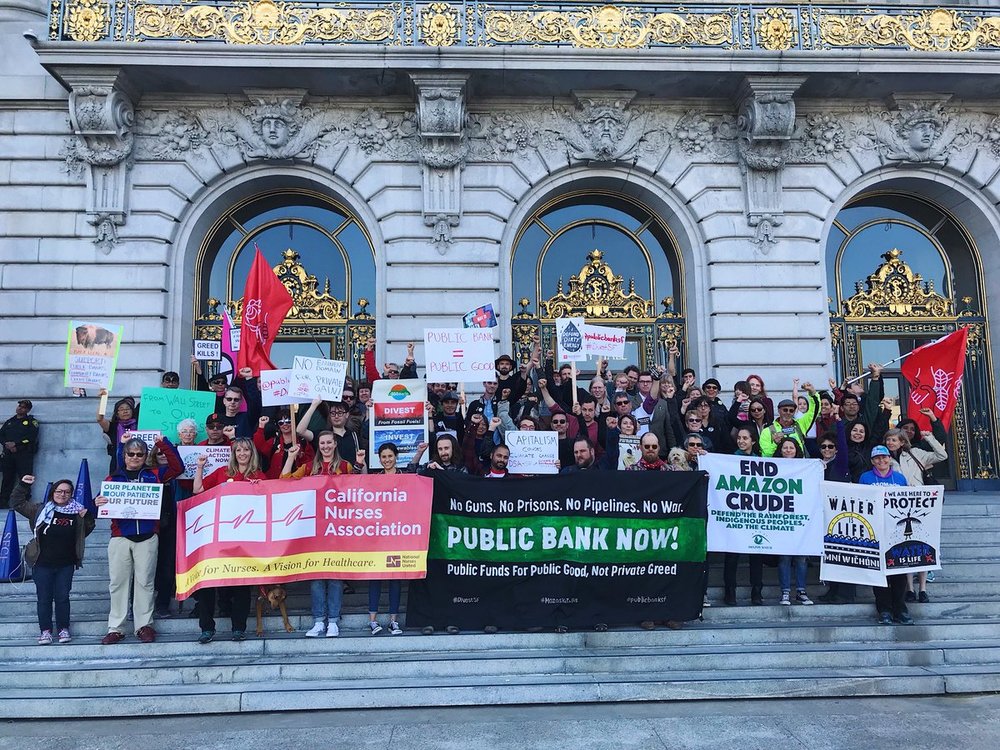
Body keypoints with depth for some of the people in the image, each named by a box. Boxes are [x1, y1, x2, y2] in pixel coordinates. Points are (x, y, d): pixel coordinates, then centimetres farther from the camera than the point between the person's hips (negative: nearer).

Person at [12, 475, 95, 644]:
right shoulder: (40, 509, 2)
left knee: (62, 597, 6)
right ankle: (45, 630, 15)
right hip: (42, 564, -1)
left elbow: (85, 532, 12)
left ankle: (63, 629, 16)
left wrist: (88, 517, -5)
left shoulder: (76, 513, 5)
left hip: (66, 565, 1)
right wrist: (23, 485, -4)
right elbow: (17, 503, 5)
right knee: (44, 598, 5)